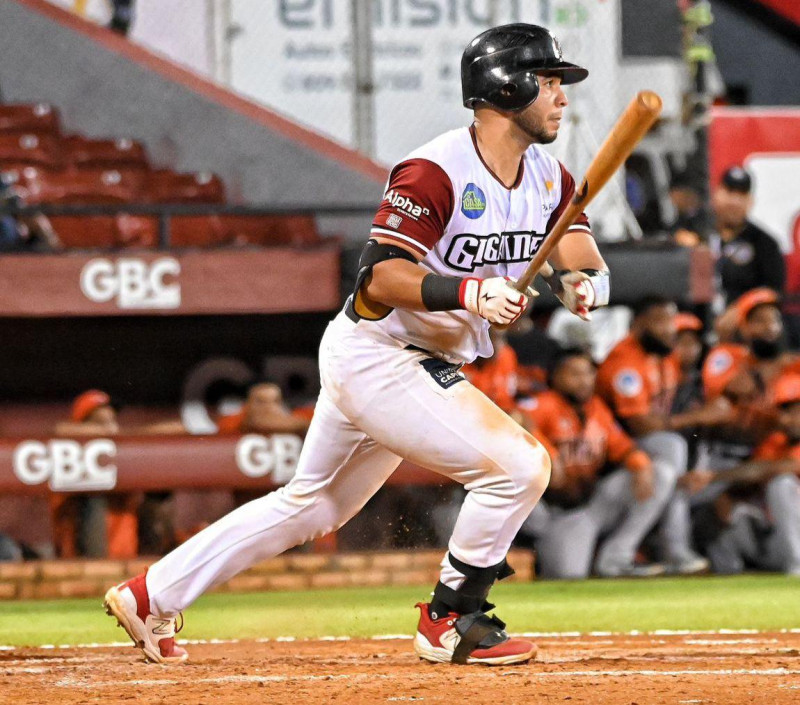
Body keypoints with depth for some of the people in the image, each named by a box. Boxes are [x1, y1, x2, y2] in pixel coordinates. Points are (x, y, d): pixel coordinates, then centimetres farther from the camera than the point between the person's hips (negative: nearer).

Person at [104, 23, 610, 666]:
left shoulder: (550, 178, 5)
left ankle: (150, 596, 26)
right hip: (374, 355, -9)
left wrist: (584, 284, -26)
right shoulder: (433, 173, -21)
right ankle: (452, 621, -1)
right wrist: (468, 292, -40)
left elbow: (586, 260, -3)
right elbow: (381, 278, -25)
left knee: (311, 505, 19)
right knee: (519, 464, -16)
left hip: (429, 366, 9)